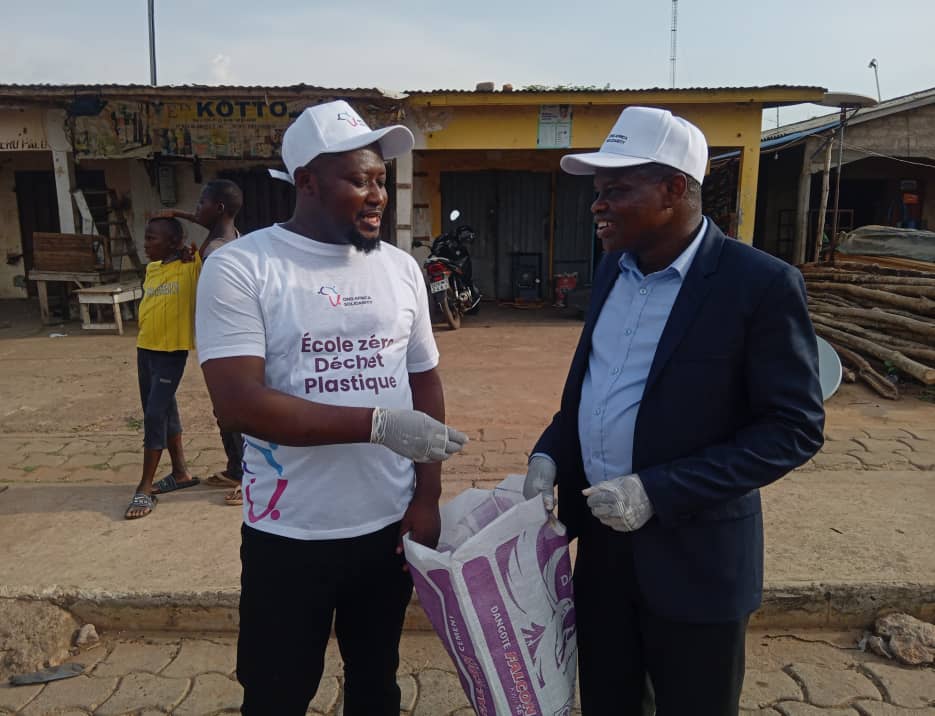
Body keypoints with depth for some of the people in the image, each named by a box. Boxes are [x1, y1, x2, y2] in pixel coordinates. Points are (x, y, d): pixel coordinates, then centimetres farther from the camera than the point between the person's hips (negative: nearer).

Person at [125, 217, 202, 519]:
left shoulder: (191, 267, -10)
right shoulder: (151, 269, 11)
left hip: (172, 352, -8)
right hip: (145, 348, 8)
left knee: (155, 415, -7)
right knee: (163, 412, 14)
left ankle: (145, 488, 2)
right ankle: (180, 472, 28)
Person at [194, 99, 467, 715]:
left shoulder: (401, 267, 3)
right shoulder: (242, 268, -11)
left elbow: (425, 382, 7)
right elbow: (239, 403, -20)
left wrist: (427, 497, 0)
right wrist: (377, 423, -24)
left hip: (391, 525, 4)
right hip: (289, 535, -3)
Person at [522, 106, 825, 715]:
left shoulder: (762, 284, -17)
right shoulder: (612, 269, 4)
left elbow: (796, 429, -17)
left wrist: (658, 492, -23)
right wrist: (550, 452, -3)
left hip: (693, 555, -5)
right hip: (601, 538, 6)